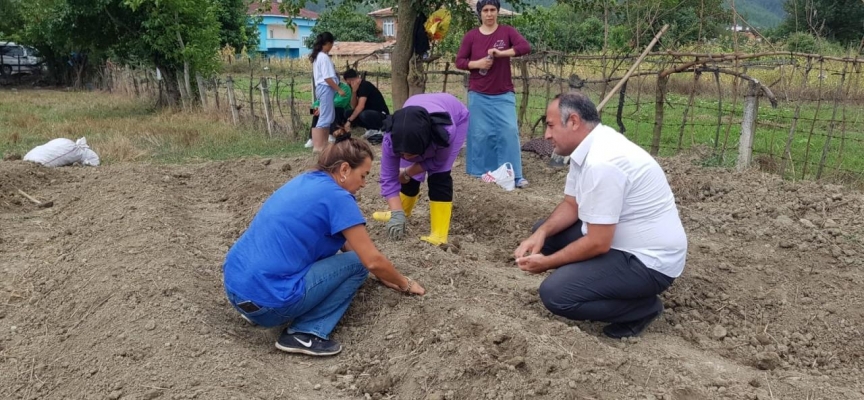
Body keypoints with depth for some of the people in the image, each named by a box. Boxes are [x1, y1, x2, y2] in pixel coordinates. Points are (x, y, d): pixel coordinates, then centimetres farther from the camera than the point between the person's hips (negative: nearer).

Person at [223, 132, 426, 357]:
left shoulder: (306, 181, 15)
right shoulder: (336, 197, -10)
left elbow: (345, 244, 26)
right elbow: (372, 261, -6)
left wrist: (383, 274, 29)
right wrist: (405, 285, 12)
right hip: (268, 299, -9)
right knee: (357, 263, 3)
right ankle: (305, 333, -6)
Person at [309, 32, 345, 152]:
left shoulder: (318, 56, 16)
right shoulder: (324, 57, -14)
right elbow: (327, 78, -18)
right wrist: (339, 89, -14)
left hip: (322, 88, 10)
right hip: (326, 88, -10)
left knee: (329, 116, 14)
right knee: (325, 117, -8)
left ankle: (323, 143, 17)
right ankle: (318, 146, -8)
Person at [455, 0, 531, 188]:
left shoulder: (507, 31, 1)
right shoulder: (471, 36, 2)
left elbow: (525, 47, -13)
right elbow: (459, 61, 3)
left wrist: (501, 53, -22)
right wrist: (477, 63, -15)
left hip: (503, 95, -1)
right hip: (478, 95, 1)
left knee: (509, 131, -8)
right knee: (479, 133, 4)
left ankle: (515, 175, -4)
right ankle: (479, 172, 16)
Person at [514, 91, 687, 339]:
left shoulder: (601, 162, -28)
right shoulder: (589, 148, 2)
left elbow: (597, 243, -26)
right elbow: (571, 205, 11)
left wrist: (546, 262, -12)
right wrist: (542, 233, -7)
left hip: (649, 260, -10)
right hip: (623, 241, 10)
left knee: (555, 293, -21)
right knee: (545, 231, 12)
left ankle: (643, 307, 0)